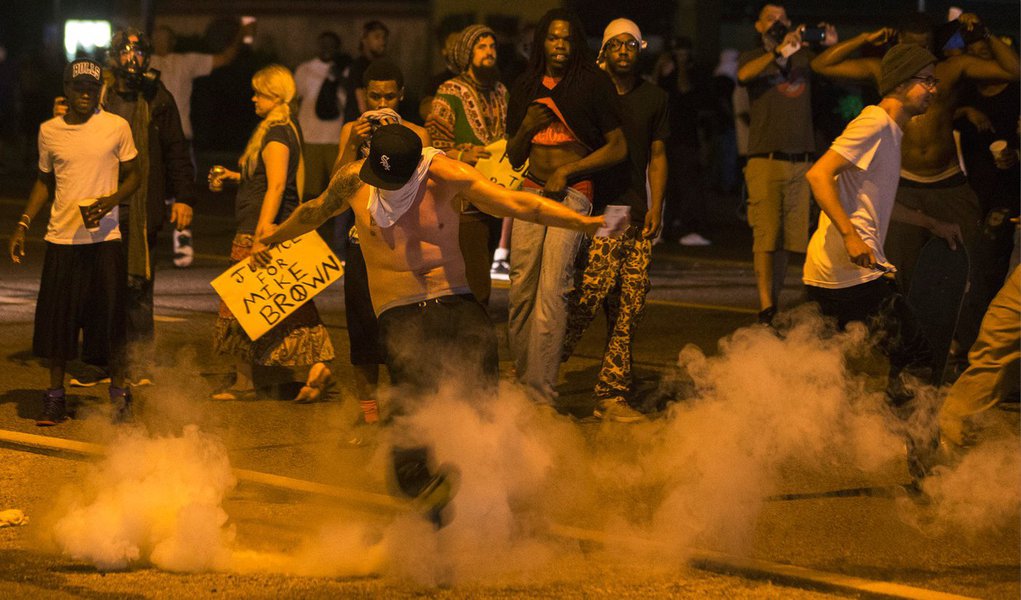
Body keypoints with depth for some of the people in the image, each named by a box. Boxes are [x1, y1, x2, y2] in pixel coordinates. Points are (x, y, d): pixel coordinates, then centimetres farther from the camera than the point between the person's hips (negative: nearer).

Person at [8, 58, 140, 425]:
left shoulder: (116, 127, -2)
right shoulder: (49, 131, 6)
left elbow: (132, 176, 5)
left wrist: (110, 201, -14)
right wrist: (23, 225, 10)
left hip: (103, 237, -2)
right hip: (61, 238, 2)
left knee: (110, 317, -1)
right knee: (56, 318, 2)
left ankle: (119, 392, 14)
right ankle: (55, 398, 12)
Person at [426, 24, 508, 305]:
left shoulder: (500, 92, 16)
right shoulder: (450, 93, -5)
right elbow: (432, 144, -10)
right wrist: (462, 155, -26)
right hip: (464, 203, -7)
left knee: (480, 280, 12)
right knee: (476, 284, -13)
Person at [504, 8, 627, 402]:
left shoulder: (593, 84, 1)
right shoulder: (525, 88, 15)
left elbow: (618, 148, 1)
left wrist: (567, 170, -6)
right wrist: (527, 128, 0)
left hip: (572, 192, -5)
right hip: (530, 191, 5)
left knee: (552, 289, -15)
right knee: (521, 289, -2)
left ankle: (541, 389, -17)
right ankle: (521, 377, 6)